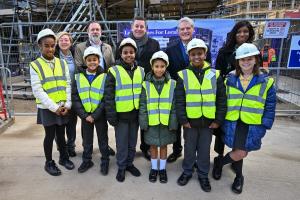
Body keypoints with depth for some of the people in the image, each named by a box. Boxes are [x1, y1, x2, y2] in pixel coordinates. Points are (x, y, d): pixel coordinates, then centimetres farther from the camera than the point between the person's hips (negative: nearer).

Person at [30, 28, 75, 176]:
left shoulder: (62, 63, 4)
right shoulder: (35, 65, -6)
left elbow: (68, 84, 3)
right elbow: (37, 90, -11)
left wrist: (67, 104, -6)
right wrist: (54, 107, -15)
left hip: (62, 107, 3)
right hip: (47, 108, -3)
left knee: (61, 134, 16)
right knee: (50, 135, 9)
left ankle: (64, 157, 35)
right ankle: (49, 162, 28)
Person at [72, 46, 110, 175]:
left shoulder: (104, 76, -8)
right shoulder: (79, 76, 0)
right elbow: (75, 97, -2)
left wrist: (95, 115, -15)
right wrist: (84, 115, -10)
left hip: (100, 115, -2)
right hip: (84, 115, 3)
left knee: (103, 139, 12)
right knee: (86, 139, 17)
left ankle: (105, 161, 29)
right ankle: (86, 161, 35)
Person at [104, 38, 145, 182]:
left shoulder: (141, 71, 4)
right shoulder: (114, 71, -8)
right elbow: (108, 95, -9)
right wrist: (111, 115, -11)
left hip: (136, 114, 4)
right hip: (121, 114, -3)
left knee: (132, 142, 17)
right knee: (121, 143, 8)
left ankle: (129, 163, 36)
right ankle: (121, 167, 27)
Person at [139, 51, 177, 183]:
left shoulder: (172, 84, -5)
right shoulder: (146, 84, -4)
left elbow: (174, 105, -3)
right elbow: (142, 105, -3)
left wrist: (173, 123, -6)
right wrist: (143, 123, -7)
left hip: (166, 122, 0)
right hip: (151, 122, 0)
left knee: (163, 146, 15)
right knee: (153, 146, 15)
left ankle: (162, 169, 33)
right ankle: (154, 168, 34)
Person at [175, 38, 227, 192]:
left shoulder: (215, 75, -1)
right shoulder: (183, 75, -4)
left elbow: (221, 99, 1)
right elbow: (179, 100, -5)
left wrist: (218, 120, -3)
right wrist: (183, 119, -9)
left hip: (209, 121, 1)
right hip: (190, 121, -1)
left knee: (205, 149, 15)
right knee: (189, 148, 15)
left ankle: (203, 175, 34)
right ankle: (187, 171, 36)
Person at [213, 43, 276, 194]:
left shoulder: (265, 82, -1)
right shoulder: (230, 80, 1)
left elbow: (270, 107, 1)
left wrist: (264, 126, -3)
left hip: (253, 126, 0)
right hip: (233, 123, 0)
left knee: (241, 153, 5)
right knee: (240, 153, 2)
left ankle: (220, 161, 36)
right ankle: (239, 176, 34)